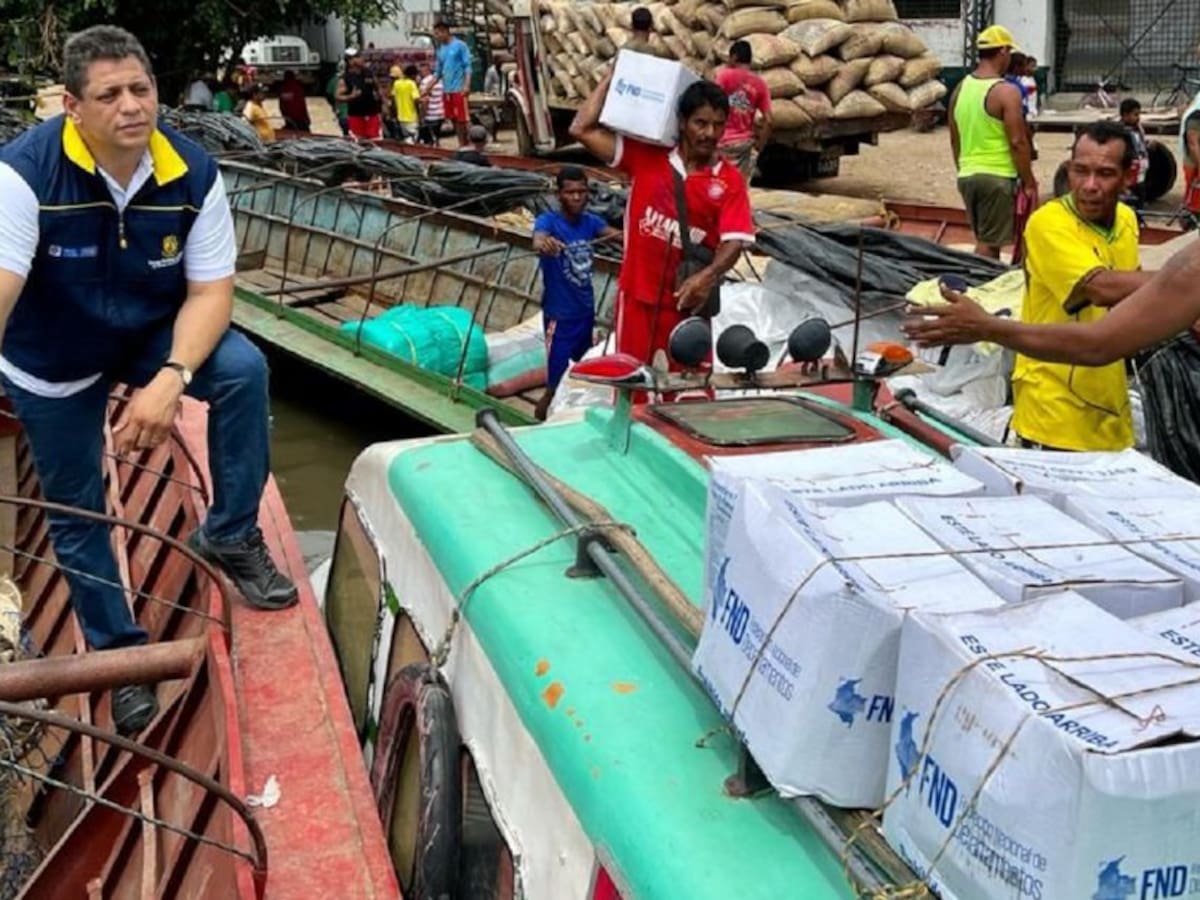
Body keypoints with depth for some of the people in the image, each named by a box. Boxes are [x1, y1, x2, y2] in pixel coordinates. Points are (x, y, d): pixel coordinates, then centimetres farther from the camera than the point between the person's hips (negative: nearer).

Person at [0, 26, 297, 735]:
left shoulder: (194, 174, -18)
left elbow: (210, 290, -18)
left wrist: (170, 379, -35)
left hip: (153, 335, 2)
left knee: (244, 368, -27)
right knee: (77, 516, 6)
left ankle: (232, 536, -8)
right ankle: (120, 654, 29)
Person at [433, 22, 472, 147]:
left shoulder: (460, 45, -4)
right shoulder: (441, 49, 15)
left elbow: (467, 66, -8)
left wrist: (466, 85, -19)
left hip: (459, 89, -7)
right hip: (447, 90, 7)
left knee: (461, 119, -6)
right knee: (453, 119, 7)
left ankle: (465, 145, -2)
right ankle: (461, 144, 13)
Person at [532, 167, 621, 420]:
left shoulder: (590, 221, 2)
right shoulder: (548, 220, -14)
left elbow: (613, 233, -18)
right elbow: (538, 239, -36)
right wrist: (543, 244, -62)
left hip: (586, 311, 6)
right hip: (560, 315, -6)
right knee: (556, 384, -5)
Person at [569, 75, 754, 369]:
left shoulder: (730, 181, -3)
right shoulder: (645, 156, -1)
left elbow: (734, 241, -12)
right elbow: (583, 130, -2)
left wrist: (708, 275, -31)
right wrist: (611, 78, 2)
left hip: (686, 300, 0)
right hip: (638, 295, 1)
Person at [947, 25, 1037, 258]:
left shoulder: (961, 88, 7)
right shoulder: (1006, 92, -14)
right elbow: (1018, 142, -15)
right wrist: (1029, 183, -7)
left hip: (967, 176, 7)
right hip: (997, 177, -7)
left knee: (984, 240, 18)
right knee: (988, 244, 0)